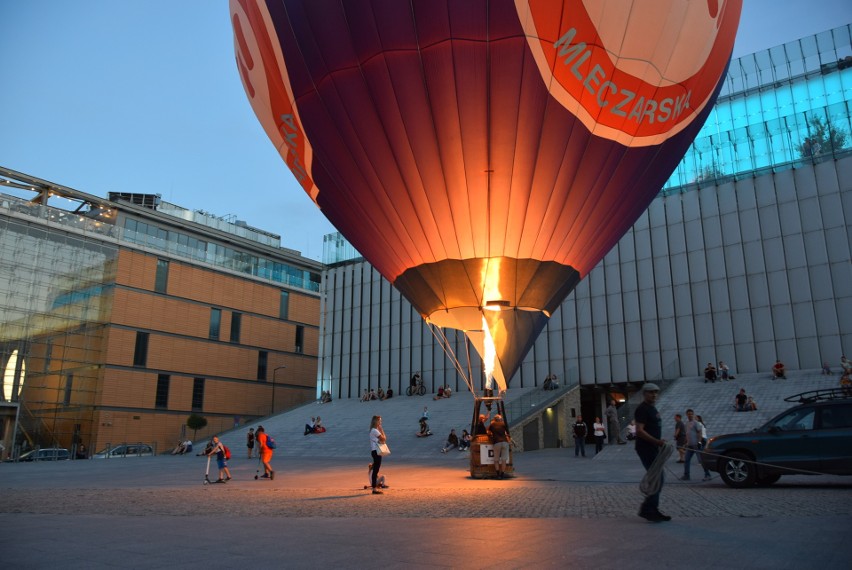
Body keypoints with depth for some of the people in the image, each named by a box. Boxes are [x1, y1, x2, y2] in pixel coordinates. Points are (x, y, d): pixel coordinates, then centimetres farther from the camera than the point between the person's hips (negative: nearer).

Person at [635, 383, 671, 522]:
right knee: (658, 479, -11)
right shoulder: (642, 409, -13)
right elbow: (639, 431, -22)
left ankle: (653, 510, 18)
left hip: (653, 449, 10)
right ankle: (647, 509, -4)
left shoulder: (652, 408, 17)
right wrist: (657, 441, -28)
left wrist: (659, 443, 19)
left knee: (659, 479, 12)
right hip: (646, 449, -10)